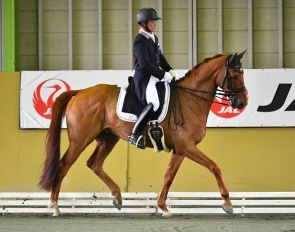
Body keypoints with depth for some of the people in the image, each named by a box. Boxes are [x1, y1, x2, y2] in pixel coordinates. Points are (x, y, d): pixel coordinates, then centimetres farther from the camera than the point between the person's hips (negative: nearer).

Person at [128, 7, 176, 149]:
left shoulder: (154, 38, 16)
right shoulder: (140, 41, -15)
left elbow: (160, 57, 25)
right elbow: (145, 64, -23)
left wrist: (169, 70, 9)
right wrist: (163, 75, -21)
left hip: (155, 77, 10)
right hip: (144, 78, -10)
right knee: (154, 103, -31)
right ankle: (135, 135, -25)